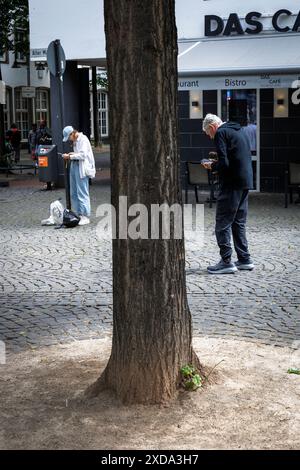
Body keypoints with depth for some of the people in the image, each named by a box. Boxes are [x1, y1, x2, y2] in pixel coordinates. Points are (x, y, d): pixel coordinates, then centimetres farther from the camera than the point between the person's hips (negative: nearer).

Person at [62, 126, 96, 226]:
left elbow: (83, 154, -19)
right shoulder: (75, 141, 17)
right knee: (74, 193, 10)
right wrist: (70, 155, 10)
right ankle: (79, 214, 16)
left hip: (82, 168, -10)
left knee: (82, 193, -8)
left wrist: (70, 156, -14)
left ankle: (85, 216, -4)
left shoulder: (83, 139, -11)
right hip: (74, 166, 10)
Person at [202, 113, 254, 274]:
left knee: (222, 224, -2)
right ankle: (244, 260, 18)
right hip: (245, 182, 9)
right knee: (239, 223, 15)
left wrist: (212, 166, 0)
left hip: (232, 184, -9)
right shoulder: (238, 131, 19)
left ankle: (226, 262, -2)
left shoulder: (221, 133, -9)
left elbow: (224, 163, -19)